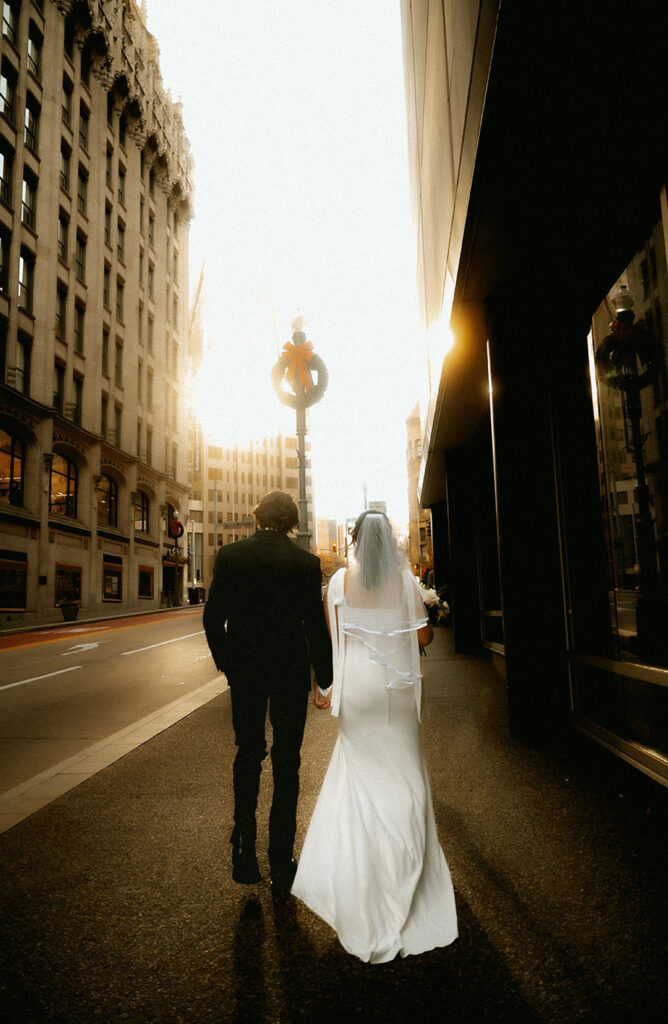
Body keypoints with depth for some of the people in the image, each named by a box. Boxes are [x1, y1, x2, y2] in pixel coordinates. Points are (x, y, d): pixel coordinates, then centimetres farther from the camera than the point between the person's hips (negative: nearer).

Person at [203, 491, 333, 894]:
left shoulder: (229, 555, -5)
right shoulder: (306, 562, -10)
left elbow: (213, 619, -3)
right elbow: (316, 625, -9)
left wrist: (227, 663, 11)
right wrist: (326, 677, 3)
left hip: (244, 673, 2)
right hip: (291, 673, -1)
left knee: (248, 757, 19)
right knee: (286, 763, 12)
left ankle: (245, 852, 19)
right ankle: (282, 865, 20)